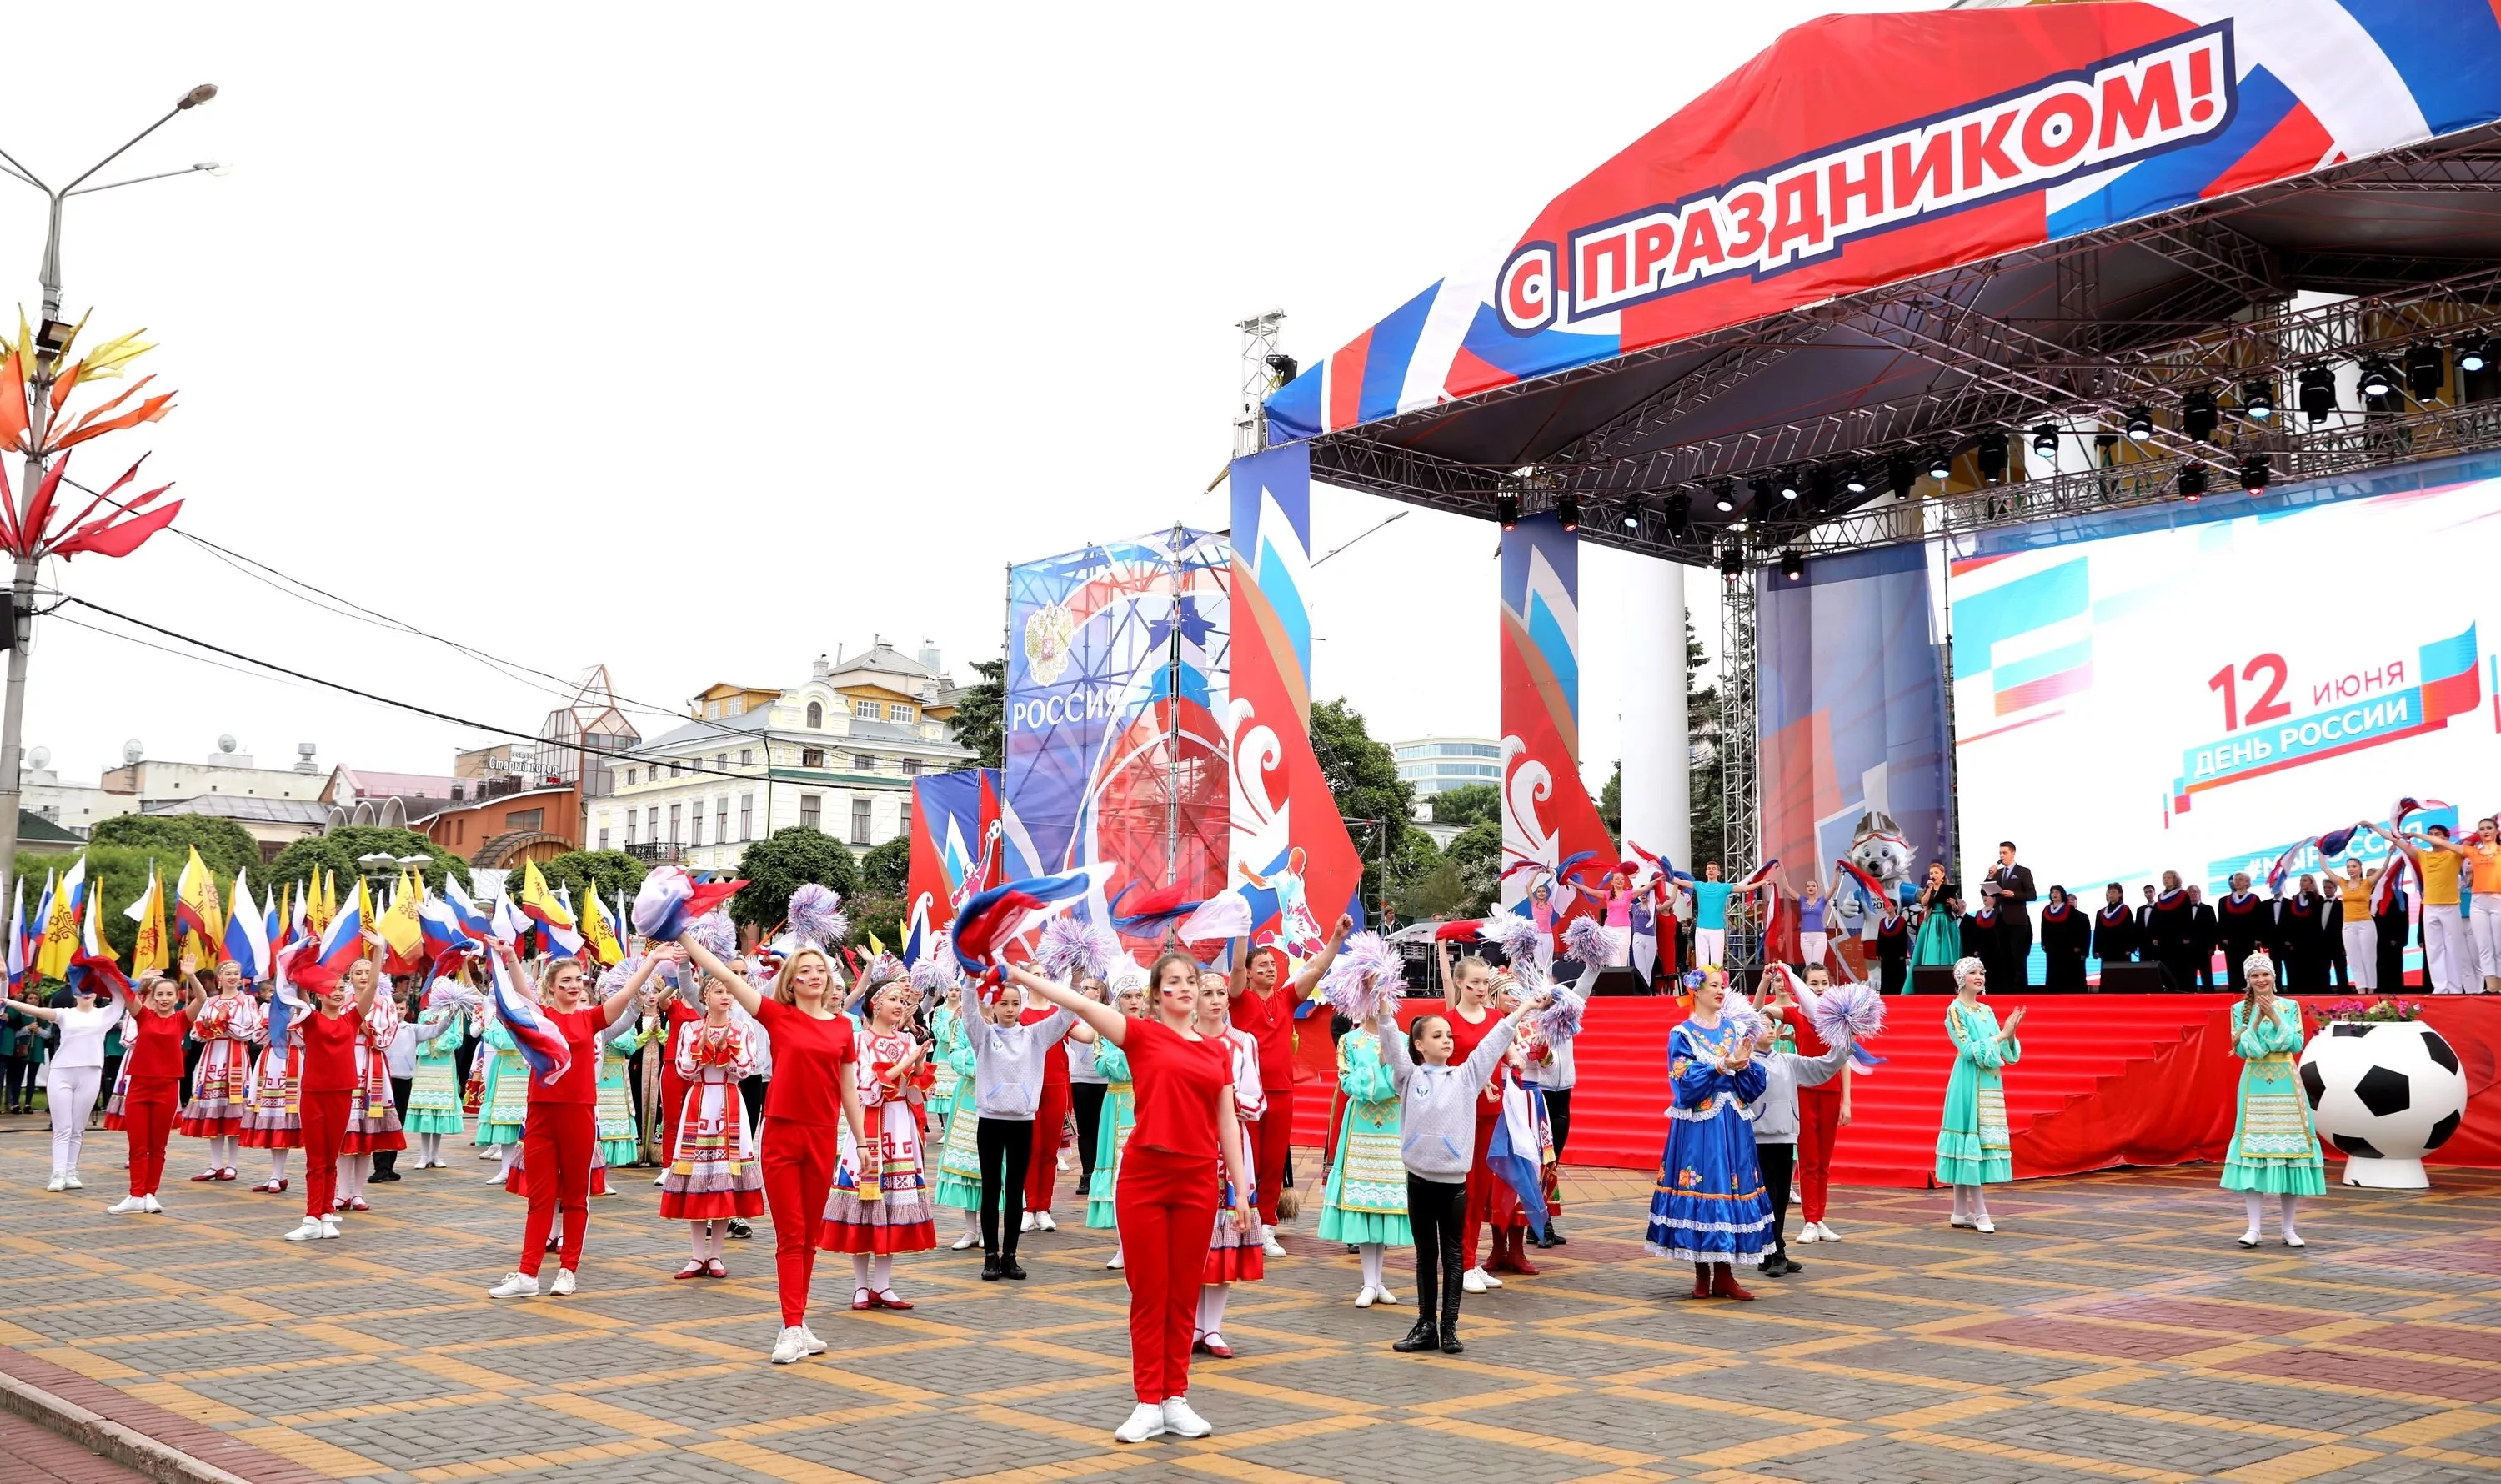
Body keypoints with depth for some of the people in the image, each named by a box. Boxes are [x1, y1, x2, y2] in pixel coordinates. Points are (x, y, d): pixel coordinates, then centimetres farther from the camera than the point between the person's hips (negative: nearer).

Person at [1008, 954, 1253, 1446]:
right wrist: (1017, 973, -19)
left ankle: (1176, 1400, 19)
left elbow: (1227, 1123, 11)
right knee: (1148, 1294, 4)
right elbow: (1081, 1004, -11)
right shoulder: (1142, 1034, -1)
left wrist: (1242, 1190, 9)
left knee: (1184, 1295, 10)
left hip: (1199, 1182, 3)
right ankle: (1148, 1404, 11)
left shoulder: (1217, 1051, 10)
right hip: (1145, 1175, -3)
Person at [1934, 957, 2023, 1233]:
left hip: (1989, 1085, 7)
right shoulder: (1955, 1010, -6)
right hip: (1969, 1084, -7)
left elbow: (2006, 1052, 12)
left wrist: (2011, 1034, -6)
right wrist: (2001, 1035, -15)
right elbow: (1968, 1049, -15)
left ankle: (1961, 1212, 10)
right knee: (1971, 1139, -7)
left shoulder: (1987, 1011, 14)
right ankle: (1979, 1211, -6)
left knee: (1976, 1143, 7)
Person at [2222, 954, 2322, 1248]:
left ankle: (2288, 1228, 11)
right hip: (2255, 1085, 0)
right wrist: (2257, 1020, -11)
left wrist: (2275, 1017, -12)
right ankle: (2254, 1227, -3)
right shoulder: (2240, 1009, 5)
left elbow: (2296, 1045, -4)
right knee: (2254, 1148, -5)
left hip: (2286, 1084, 0)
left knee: (2288, 1146, 1)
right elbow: (2241, 1050, -2)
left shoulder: (2290, 1007, 5)